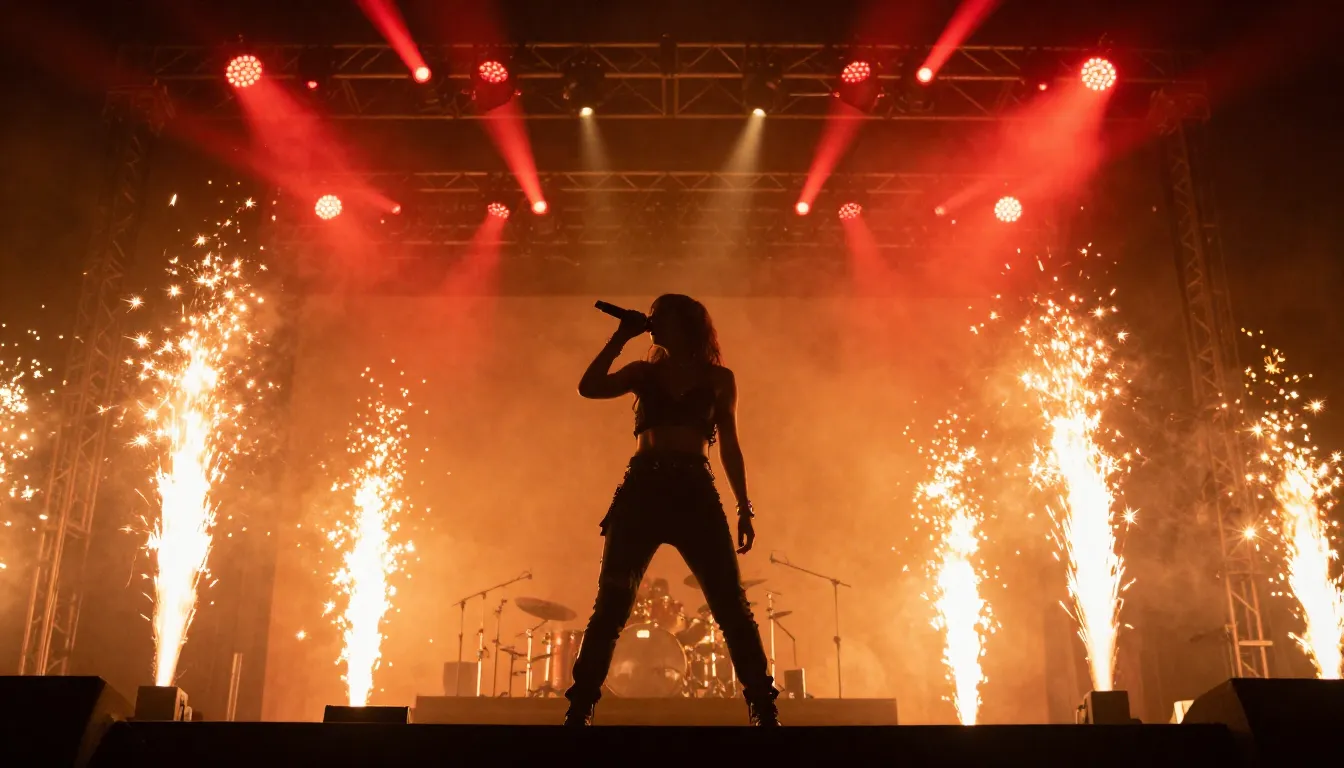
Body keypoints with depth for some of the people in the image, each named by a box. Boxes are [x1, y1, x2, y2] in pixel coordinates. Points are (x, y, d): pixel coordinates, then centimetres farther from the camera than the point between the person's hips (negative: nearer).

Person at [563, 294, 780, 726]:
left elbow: (729, 446, 13)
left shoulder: (718, 378, 13)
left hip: (695, 492, -1)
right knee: (611, 604, -4)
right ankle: (578, 711, 0)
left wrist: (744, 507, 7)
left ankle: (765, 711, -1)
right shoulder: (643, 372, 16)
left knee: (731, 605, -6)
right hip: (641, 490, 1)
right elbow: (589, 388, 0)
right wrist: (620, 338, 3)